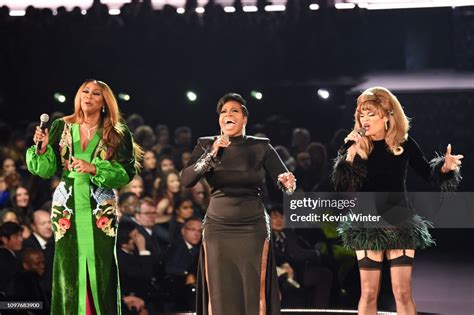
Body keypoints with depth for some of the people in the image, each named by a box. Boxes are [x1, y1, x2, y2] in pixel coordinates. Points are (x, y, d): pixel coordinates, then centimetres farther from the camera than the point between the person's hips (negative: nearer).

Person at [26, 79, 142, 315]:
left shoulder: (117, 134, 3)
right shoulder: (61, 128, 7)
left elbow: (127, 171, -5)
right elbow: (47, 169, 4)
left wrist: (94, 169, -16)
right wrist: (42, 148, -14)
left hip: (101, 209, -1)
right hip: (67, 206, 1)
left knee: (101, 266, -6)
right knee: (69, 266, -2)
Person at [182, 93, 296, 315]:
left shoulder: (261, 147, 3)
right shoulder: (206, 145, 5)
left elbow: (285, 180, -4)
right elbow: (186, 180, -8)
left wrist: (287, 182, -27)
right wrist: (212, 154, -20)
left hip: (253, 227, -1)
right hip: (218, 227, 1)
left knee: (254, 295, -4)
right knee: (220, 295, -1)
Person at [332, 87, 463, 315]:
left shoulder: (404, 143, -2)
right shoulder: (357, 146, -5)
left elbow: (427, 172, 10)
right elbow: (341, 187, -12)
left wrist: (446, 167, -9)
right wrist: (350, 156, -23)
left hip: (400, 223, 0)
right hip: (367, 225, 0)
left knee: (403, 293, -1)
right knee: (368, 293, 3)